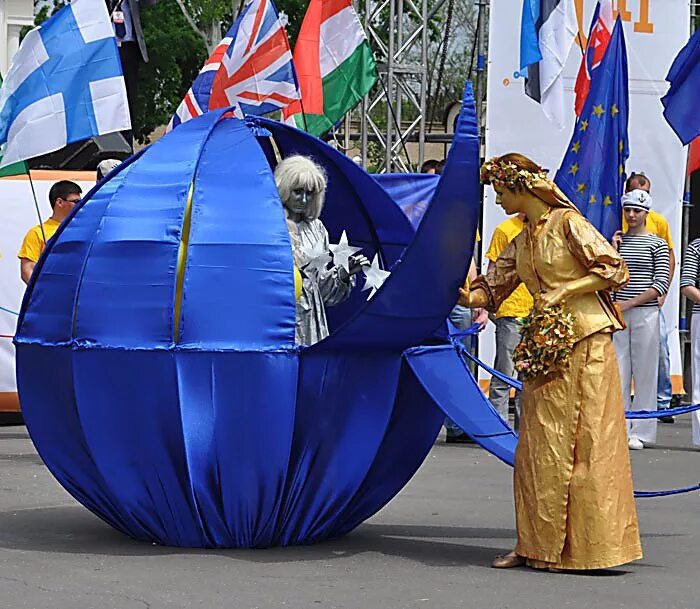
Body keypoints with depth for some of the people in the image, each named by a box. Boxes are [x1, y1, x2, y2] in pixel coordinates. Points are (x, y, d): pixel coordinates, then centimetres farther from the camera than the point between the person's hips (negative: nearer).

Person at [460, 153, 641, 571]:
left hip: (585, 345, -8)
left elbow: (614, 270, -11)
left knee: (581, 445, -6)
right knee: (539, 447, 4)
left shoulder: (568, 223, -7)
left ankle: (585, 546, -1)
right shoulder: (521, 242, 16)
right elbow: (493, 288, 16)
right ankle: (540, 545, 8)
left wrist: (563, 291, -14)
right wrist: (465, 297, -3)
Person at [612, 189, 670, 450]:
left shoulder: (657, 244, 2)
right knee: (618, 372, 0)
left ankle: (640, 432, 4)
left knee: (644, 372, -1)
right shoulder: (618, 240, 12)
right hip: (618, 313, 3)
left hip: (645, 313, -3)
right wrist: (613, 249, -3)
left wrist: (630, 303, -11)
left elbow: (661, 284, -5)